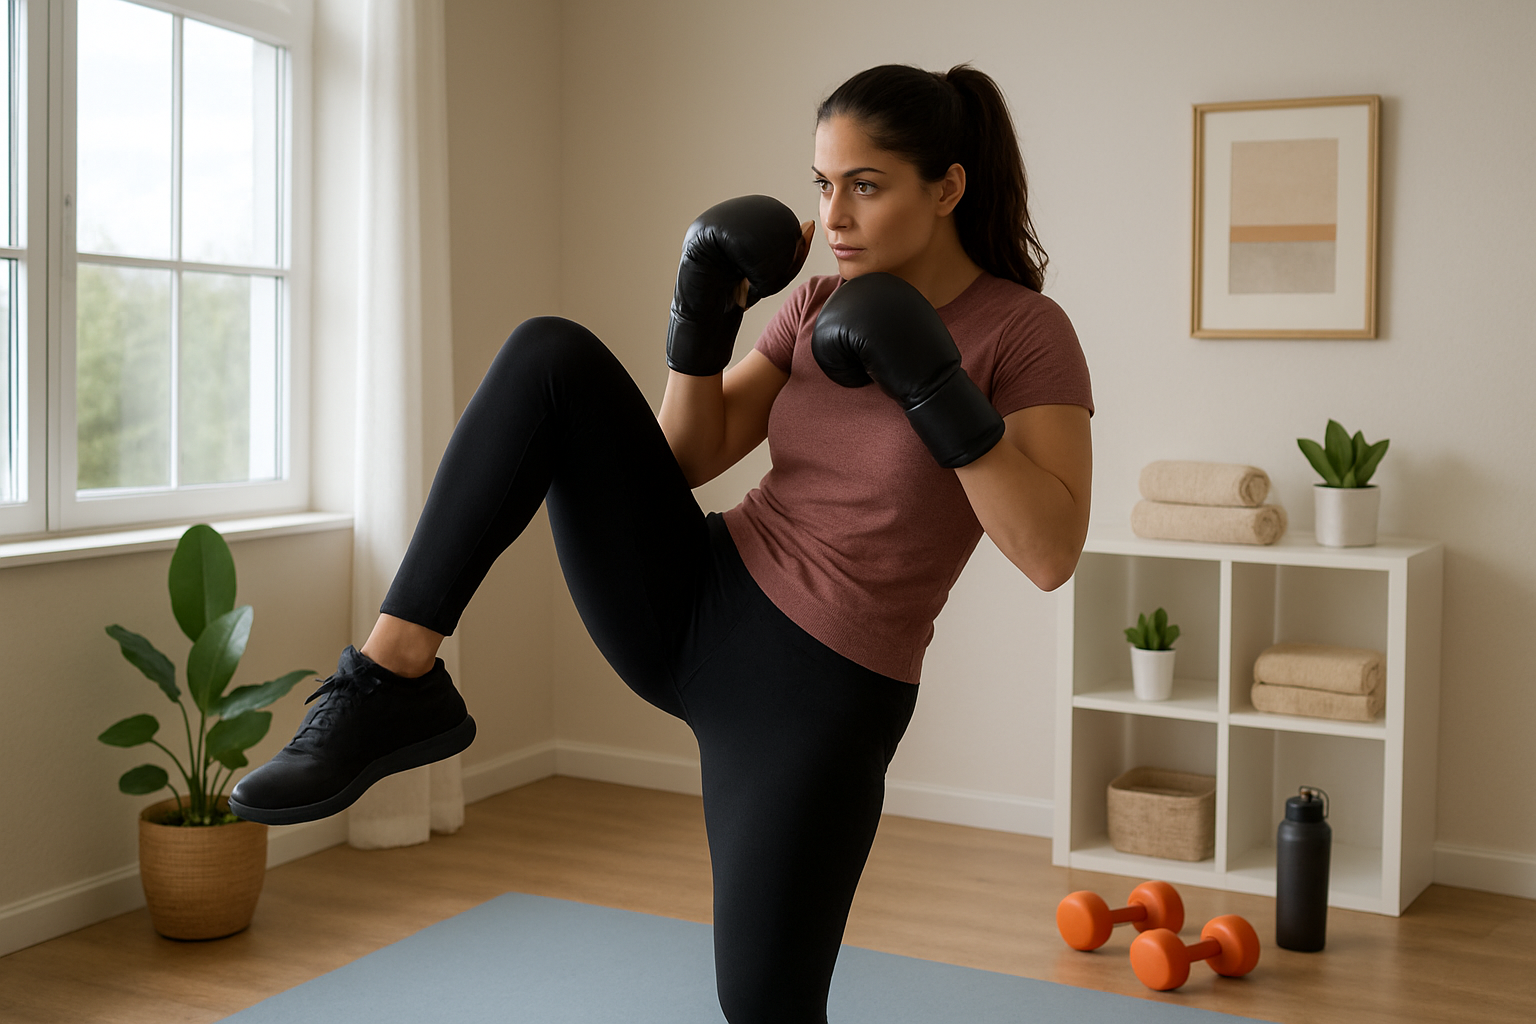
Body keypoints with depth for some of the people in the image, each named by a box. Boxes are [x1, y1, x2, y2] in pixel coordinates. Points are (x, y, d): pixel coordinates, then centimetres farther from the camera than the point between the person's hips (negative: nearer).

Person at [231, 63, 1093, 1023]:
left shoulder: (1027, 331, -10)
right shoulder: (824, 305, 7)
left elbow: (1053, 552, -20)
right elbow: (684, 456, 7)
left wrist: (934, 388, -26)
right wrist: (704, 315, -8)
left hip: (813, 701, -5)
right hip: (687, 610, 5)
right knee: (551, 359, -14)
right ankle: (393, 684, -18)